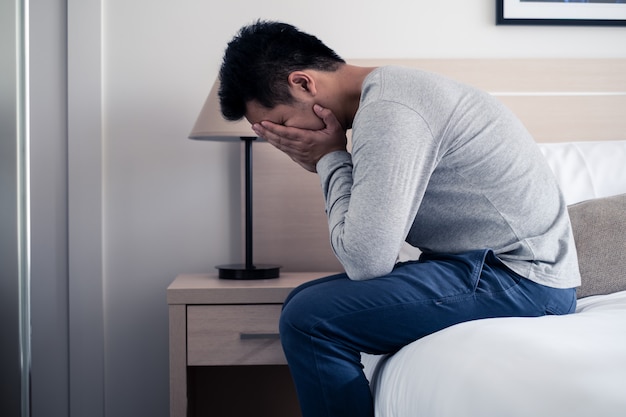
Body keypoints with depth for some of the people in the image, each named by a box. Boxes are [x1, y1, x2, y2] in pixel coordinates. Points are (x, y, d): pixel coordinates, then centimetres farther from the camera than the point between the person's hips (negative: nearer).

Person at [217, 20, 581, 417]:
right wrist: (324, 165, 1)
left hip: (521, 278, -10)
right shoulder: (391, 88, 12)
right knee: (305, 300, 12)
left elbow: (365, 261, -22)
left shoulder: (387, 113, -20)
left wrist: (331, 158, -11)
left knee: (309, 321, -20)